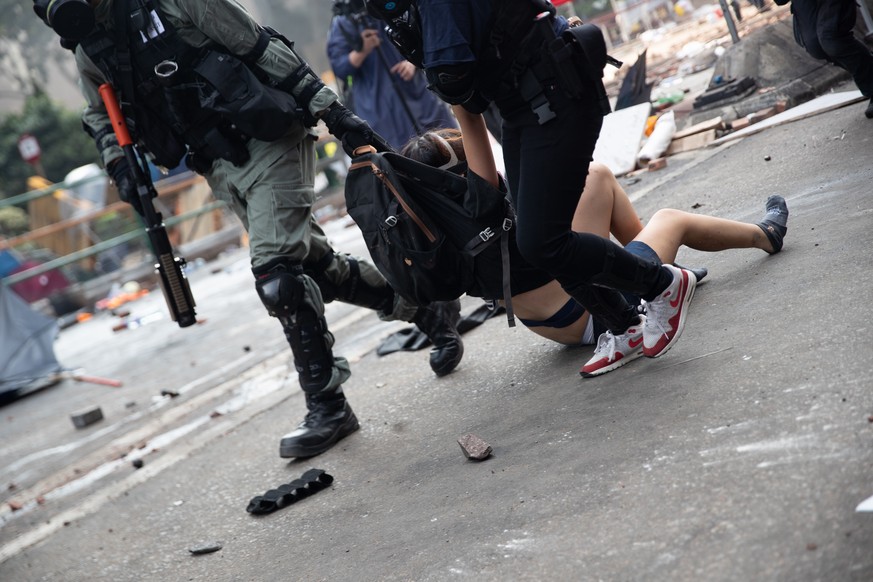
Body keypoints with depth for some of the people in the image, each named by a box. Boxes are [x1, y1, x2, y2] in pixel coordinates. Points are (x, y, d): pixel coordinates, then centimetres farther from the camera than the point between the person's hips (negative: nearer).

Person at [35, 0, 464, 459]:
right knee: (317, 266, 10)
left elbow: (266, 51, -13)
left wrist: (331, 110, -14)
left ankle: (328, 405, -3)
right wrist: (119, 165, 3)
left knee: (275, 272, -16)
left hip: (267, 141, -7)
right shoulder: (88, 49, 4)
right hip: (219, 167, 7)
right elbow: (101, 116, 22)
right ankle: (428, 311, 28)